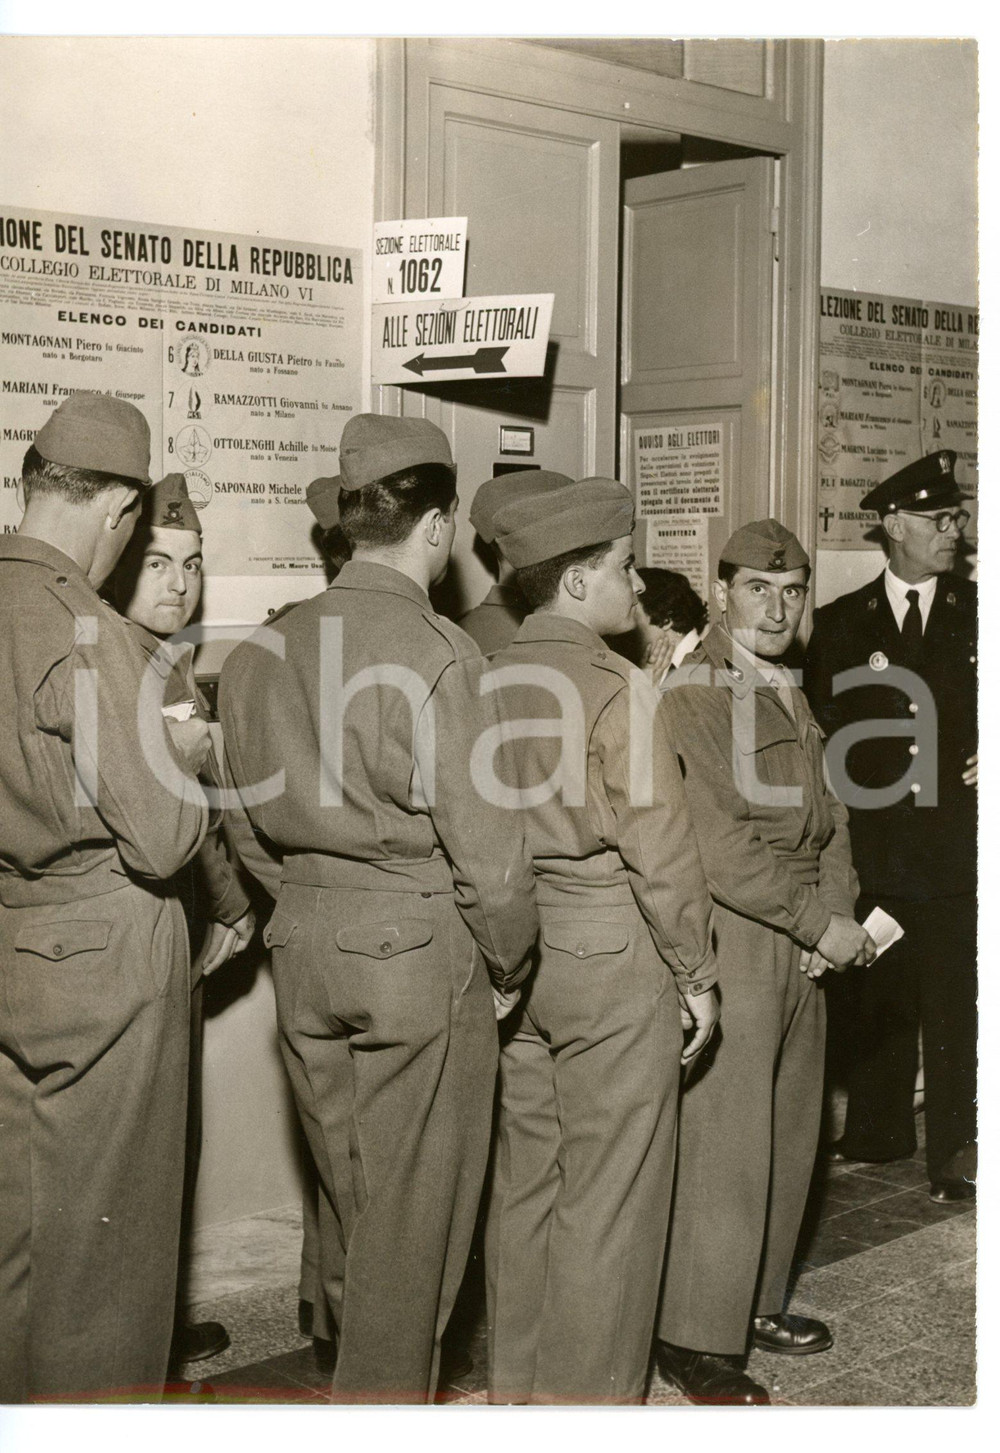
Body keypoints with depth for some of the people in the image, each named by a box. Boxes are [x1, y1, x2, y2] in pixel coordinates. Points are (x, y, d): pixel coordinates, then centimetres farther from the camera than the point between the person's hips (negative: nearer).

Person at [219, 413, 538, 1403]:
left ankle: (354, 1380, 35)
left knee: (346, 1200, 20)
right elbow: (480, 840, -15)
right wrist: (507, 964, 0)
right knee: (413, 1213, 8)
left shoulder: (263, 651, 2)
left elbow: (251, 819, 10)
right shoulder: (437, 654, -16)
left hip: (304, 948, 6)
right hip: (420, 948, -6)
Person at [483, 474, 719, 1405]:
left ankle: (515, 1380, 28)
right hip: (612, 954, -6)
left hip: (517, 953, 7)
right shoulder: (615, 688, -15)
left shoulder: (488, 681, 2)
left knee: (521, 1175, 16)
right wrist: (697, 976, -3)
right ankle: (588, 1393, 15)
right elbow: (659, 850, -14)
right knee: (608, 1194, 5)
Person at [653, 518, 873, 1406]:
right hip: (732, 943, -8)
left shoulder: (791, 698, 17)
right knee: (723, 1143, -4)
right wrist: (822, 926, -15)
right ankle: (695, 1339, 8)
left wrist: (841, 913, -2)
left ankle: (757, 1300, 29)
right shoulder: (692, 696, -12)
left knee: (790, 1133, 14)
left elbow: (827, 819, 16)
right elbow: (718, 844, -18)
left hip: (802, 947, 9)